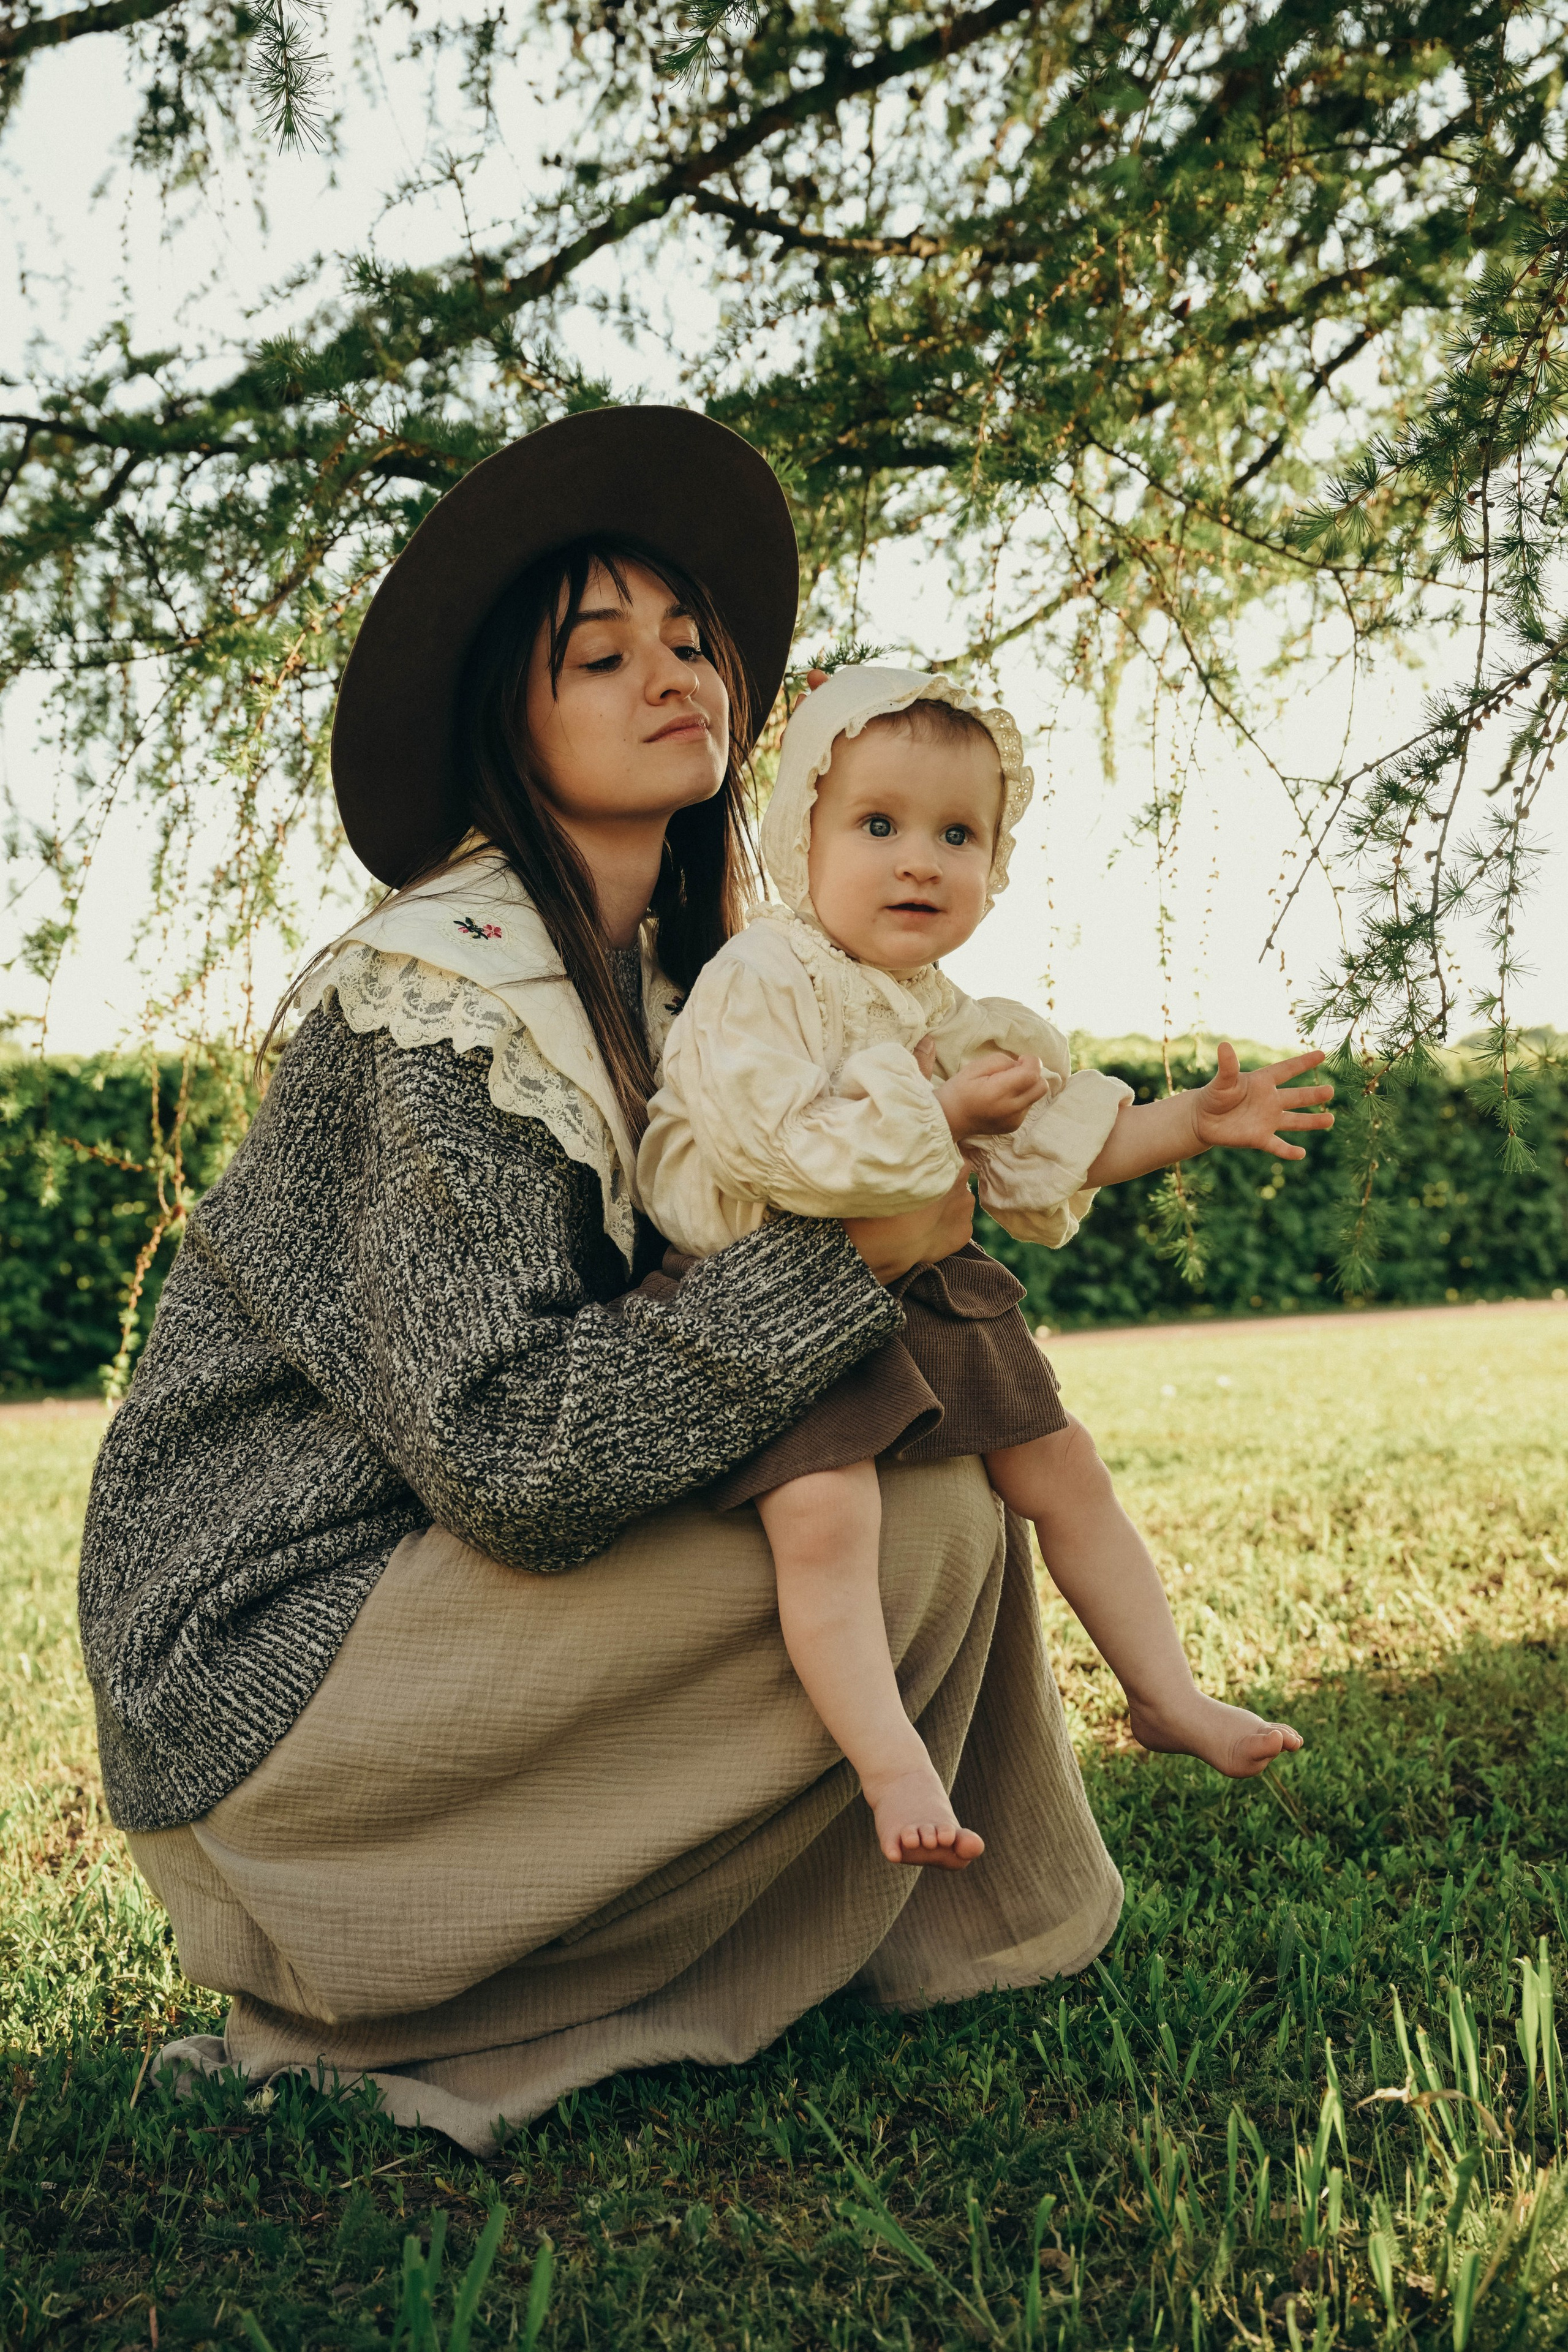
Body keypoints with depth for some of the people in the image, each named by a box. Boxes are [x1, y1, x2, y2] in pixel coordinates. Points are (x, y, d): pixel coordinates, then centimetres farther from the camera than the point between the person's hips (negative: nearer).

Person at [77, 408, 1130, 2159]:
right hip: (266, 1656, -8)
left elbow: (676, 1313, 7)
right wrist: (850, 1250, -23)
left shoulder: (662, 980, 9)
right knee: (924, 1529, -17)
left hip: (442, 1560, 8)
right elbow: (512, 1455, -27)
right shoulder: (451, 988, -20)